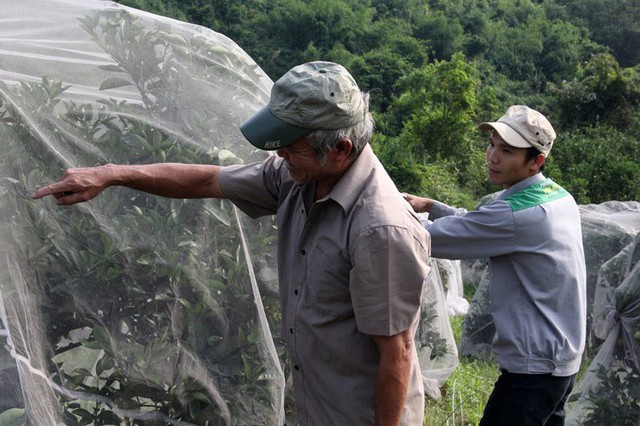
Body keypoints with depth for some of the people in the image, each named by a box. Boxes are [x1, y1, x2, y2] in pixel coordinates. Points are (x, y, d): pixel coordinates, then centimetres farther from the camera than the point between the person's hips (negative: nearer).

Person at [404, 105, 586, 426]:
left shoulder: (516, 214, -24)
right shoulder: (558, 196, 5)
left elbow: (435, 237, -19)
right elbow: (479, 224, 15)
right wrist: (429, 205, 8)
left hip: (532, 368, -10)